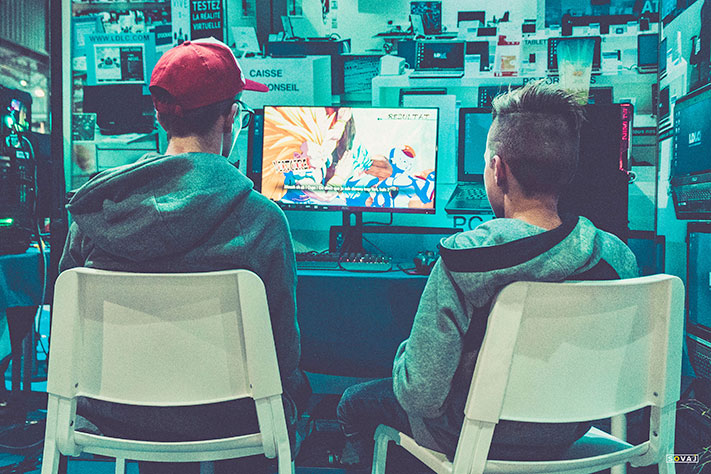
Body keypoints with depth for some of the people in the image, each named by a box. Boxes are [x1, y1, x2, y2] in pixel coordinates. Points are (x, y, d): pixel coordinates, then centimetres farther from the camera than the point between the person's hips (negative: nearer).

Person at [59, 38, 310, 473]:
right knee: (296, 385, 26)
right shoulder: (263, 219, -21)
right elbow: (284, 345, -13)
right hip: (219, 419, -3)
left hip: (112, 415, 4)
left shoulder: (95, 205, -9)